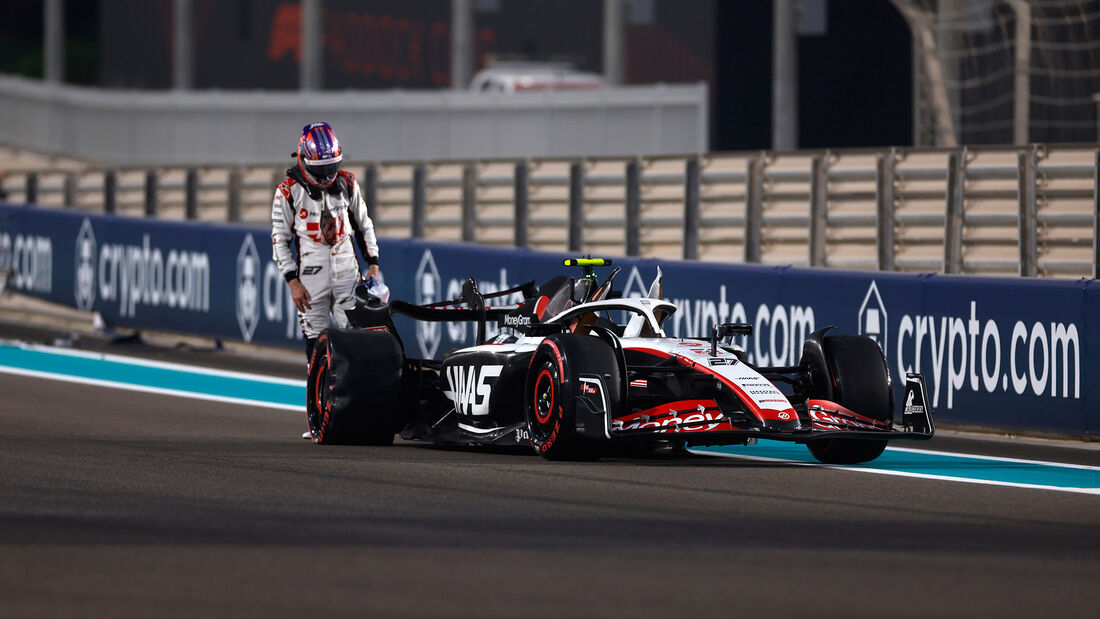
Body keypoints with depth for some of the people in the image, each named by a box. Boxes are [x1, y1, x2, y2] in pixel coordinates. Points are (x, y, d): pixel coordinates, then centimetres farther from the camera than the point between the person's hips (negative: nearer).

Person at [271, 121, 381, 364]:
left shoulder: (347, 183, 7)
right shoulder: (289, 191, -3)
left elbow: (364, 225, 17)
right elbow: (280, 240, 0)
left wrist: (373, 264, 8)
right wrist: (293, 282, -7)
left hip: (347, 271, 2)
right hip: (312, 277, -2)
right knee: (317, 345, -1)